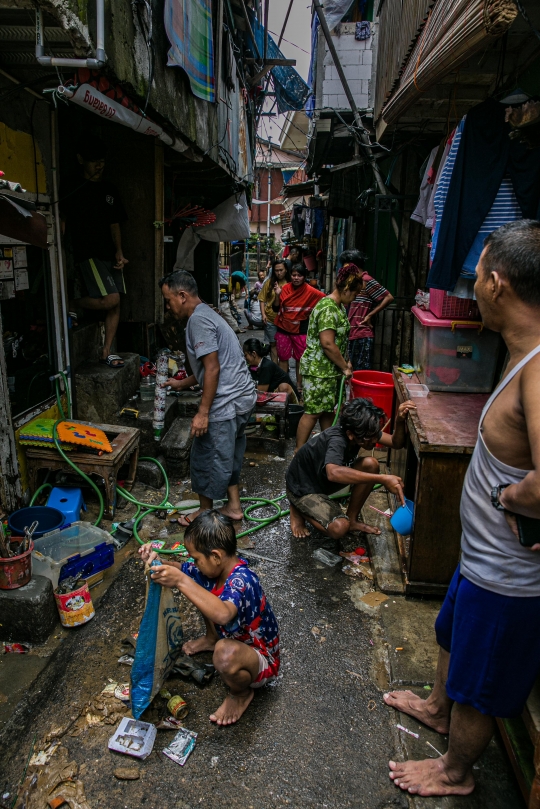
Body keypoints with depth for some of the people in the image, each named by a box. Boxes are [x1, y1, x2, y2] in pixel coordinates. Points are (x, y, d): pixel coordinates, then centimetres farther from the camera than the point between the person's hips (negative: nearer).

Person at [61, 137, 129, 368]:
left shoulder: (109, 189, 15)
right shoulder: (76, 188, -4)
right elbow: (62, 220, -6)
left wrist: (119, 252, 4)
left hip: (110, 254, 7)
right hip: (88, 254, -7)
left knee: (115, 304, 3)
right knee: (110, 299, -20)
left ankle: (107, 351, 11)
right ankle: (71, 306, 6)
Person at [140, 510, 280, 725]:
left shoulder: (242, 580, -37)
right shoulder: (216, 567, -13)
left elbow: (223, 614, -57)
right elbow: (182, 570, 2)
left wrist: (181, 581, -55)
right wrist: (157, 562, -19)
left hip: (261, 660, -8)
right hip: (234, 637, 8)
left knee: (226, 654, -41)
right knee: (201, 587, 5)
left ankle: (241, 693, -6)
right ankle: (212, 639, 26)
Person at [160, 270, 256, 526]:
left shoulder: (198, 319, -15)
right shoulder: (206, 314, 17)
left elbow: (212, 368, -22)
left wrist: (203, 412, -21)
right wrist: (181, 384, 34)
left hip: (226, 403, -10)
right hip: (242, 397, 10)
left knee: (206, 457, 5)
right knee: (228, 455, 21)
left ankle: (205, 513, 22)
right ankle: (233, 505, 32)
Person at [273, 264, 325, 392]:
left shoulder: (310, 291, -11)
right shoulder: (285, 288, -2)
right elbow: (276, 308, -1)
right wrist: (277, 295, -15)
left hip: (301, 330, -3)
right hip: (283, 328, 3)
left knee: (300, 358, 8)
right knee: (283, 357, 11)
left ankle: (299, 385, 20)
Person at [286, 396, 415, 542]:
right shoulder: (337, 440, -38)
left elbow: (396, 443, -11)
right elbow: (333, 472, -58)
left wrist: (399, 420, -33)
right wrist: (382, 479, -59)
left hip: (324, 479, 8)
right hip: (303, 488, -8)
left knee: (371, 464, -14)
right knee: (339, 528, -29)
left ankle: (352, 519, 4)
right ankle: (299, 510, 1)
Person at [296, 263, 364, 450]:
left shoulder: (338, 306, 12)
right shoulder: (328, 309, -21)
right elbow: (327, 344, -26)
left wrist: (345, 363, 10)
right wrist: (345, 367, -16)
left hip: (331, 369, 10)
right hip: (318, 370, -10)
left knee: (328, 409, 17)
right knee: (312, 412, -4)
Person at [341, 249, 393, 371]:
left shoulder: (366, 280, -10)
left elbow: (389, 297, -13)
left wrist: (370, 315, -12)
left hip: (362, 336, -9)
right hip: (352, 335, 9)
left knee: (360, 372, -6)